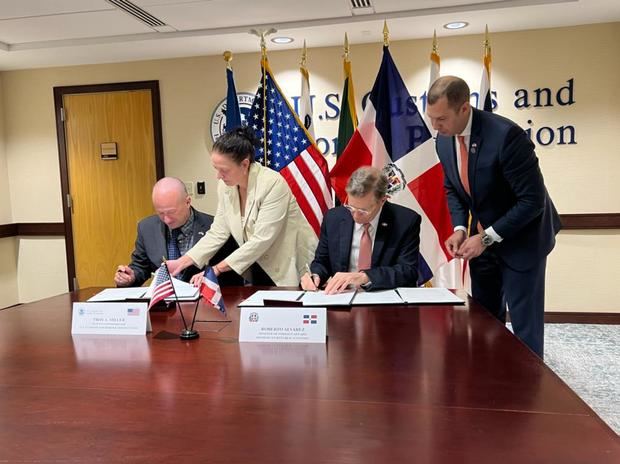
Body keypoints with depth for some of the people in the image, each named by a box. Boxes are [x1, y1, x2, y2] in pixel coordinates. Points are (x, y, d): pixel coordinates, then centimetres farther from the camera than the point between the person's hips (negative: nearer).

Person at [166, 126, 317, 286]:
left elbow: (261, 240, -28)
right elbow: (217, 232, -1)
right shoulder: (225, 186, -4)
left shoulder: (273, 184, -25)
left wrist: (217, 269, -29)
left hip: (291, 266, -6)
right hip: (259, 265, 6)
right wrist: (183, 261, -10)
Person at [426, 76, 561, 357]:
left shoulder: (505, 135, -28)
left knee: (524, 322, 0)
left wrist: (488, 237, -23)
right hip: (484, 237, 6)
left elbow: (533, 200, -25)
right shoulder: (444, 140, -6)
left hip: (521, 238, -6)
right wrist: (460, 228, -9)